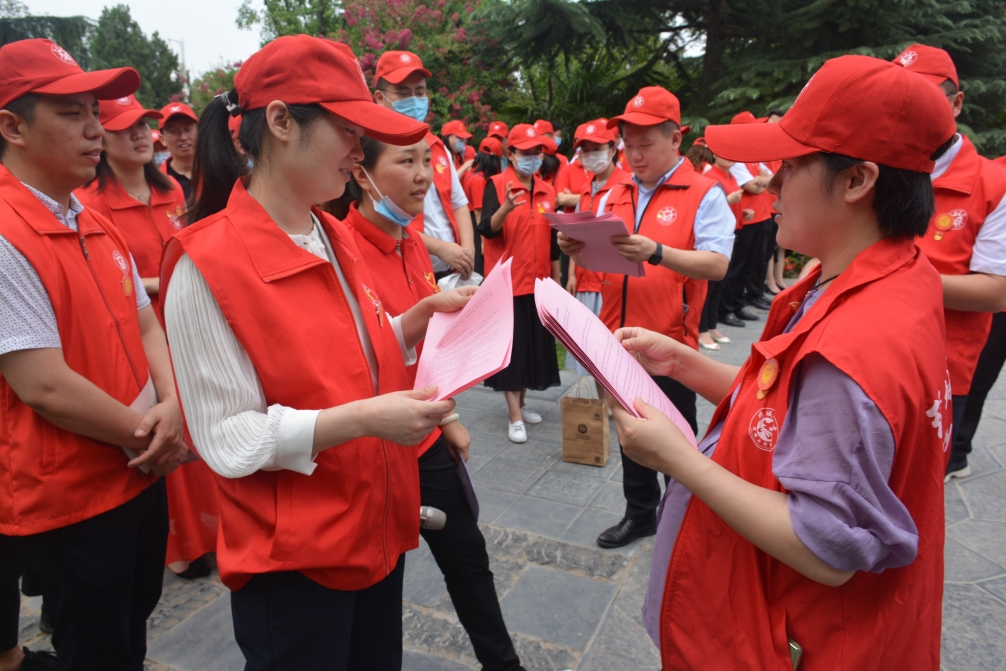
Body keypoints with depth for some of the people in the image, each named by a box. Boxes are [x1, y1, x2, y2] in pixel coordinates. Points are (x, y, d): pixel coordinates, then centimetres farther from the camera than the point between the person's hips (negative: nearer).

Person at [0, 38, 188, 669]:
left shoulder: (96, 223, 6)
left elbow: (144, 324, 9)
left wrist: (171, 405, -9)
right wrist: (152, 434, -12)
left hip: (142, 473, 7)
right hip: (68, 499, -7)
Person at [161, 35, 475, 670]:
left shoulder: (337, 238, 3)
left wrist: (424, 315, -3)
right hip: (292, 558, -7)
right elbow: (229, 439, -19)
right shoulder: (207, 262, -19)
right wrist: (363, 419, -28)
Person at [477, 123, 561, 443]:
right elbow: (486, 230, -20)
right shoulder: (497, 184, -7)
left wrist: (556, 280, 16)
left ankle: (520, 404, 27)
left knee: (534, 344, 11)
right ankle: (515, 417, 4)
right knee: (511, 345, -2)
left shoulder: (548, 192, 9)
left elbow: (552, 242, 15)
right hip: (507, 281, -5)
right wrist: (507, 207, -38)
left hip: (538, 282, 6)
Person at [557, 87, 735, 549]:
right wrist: (577, 250, -9)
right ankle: (640, 513, 35)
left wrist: (656, 253, -30)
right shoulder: (614, 197, 11)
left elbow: (716, 264, -18)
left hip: (670, 341, -5)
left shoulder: (704, 194, -6)